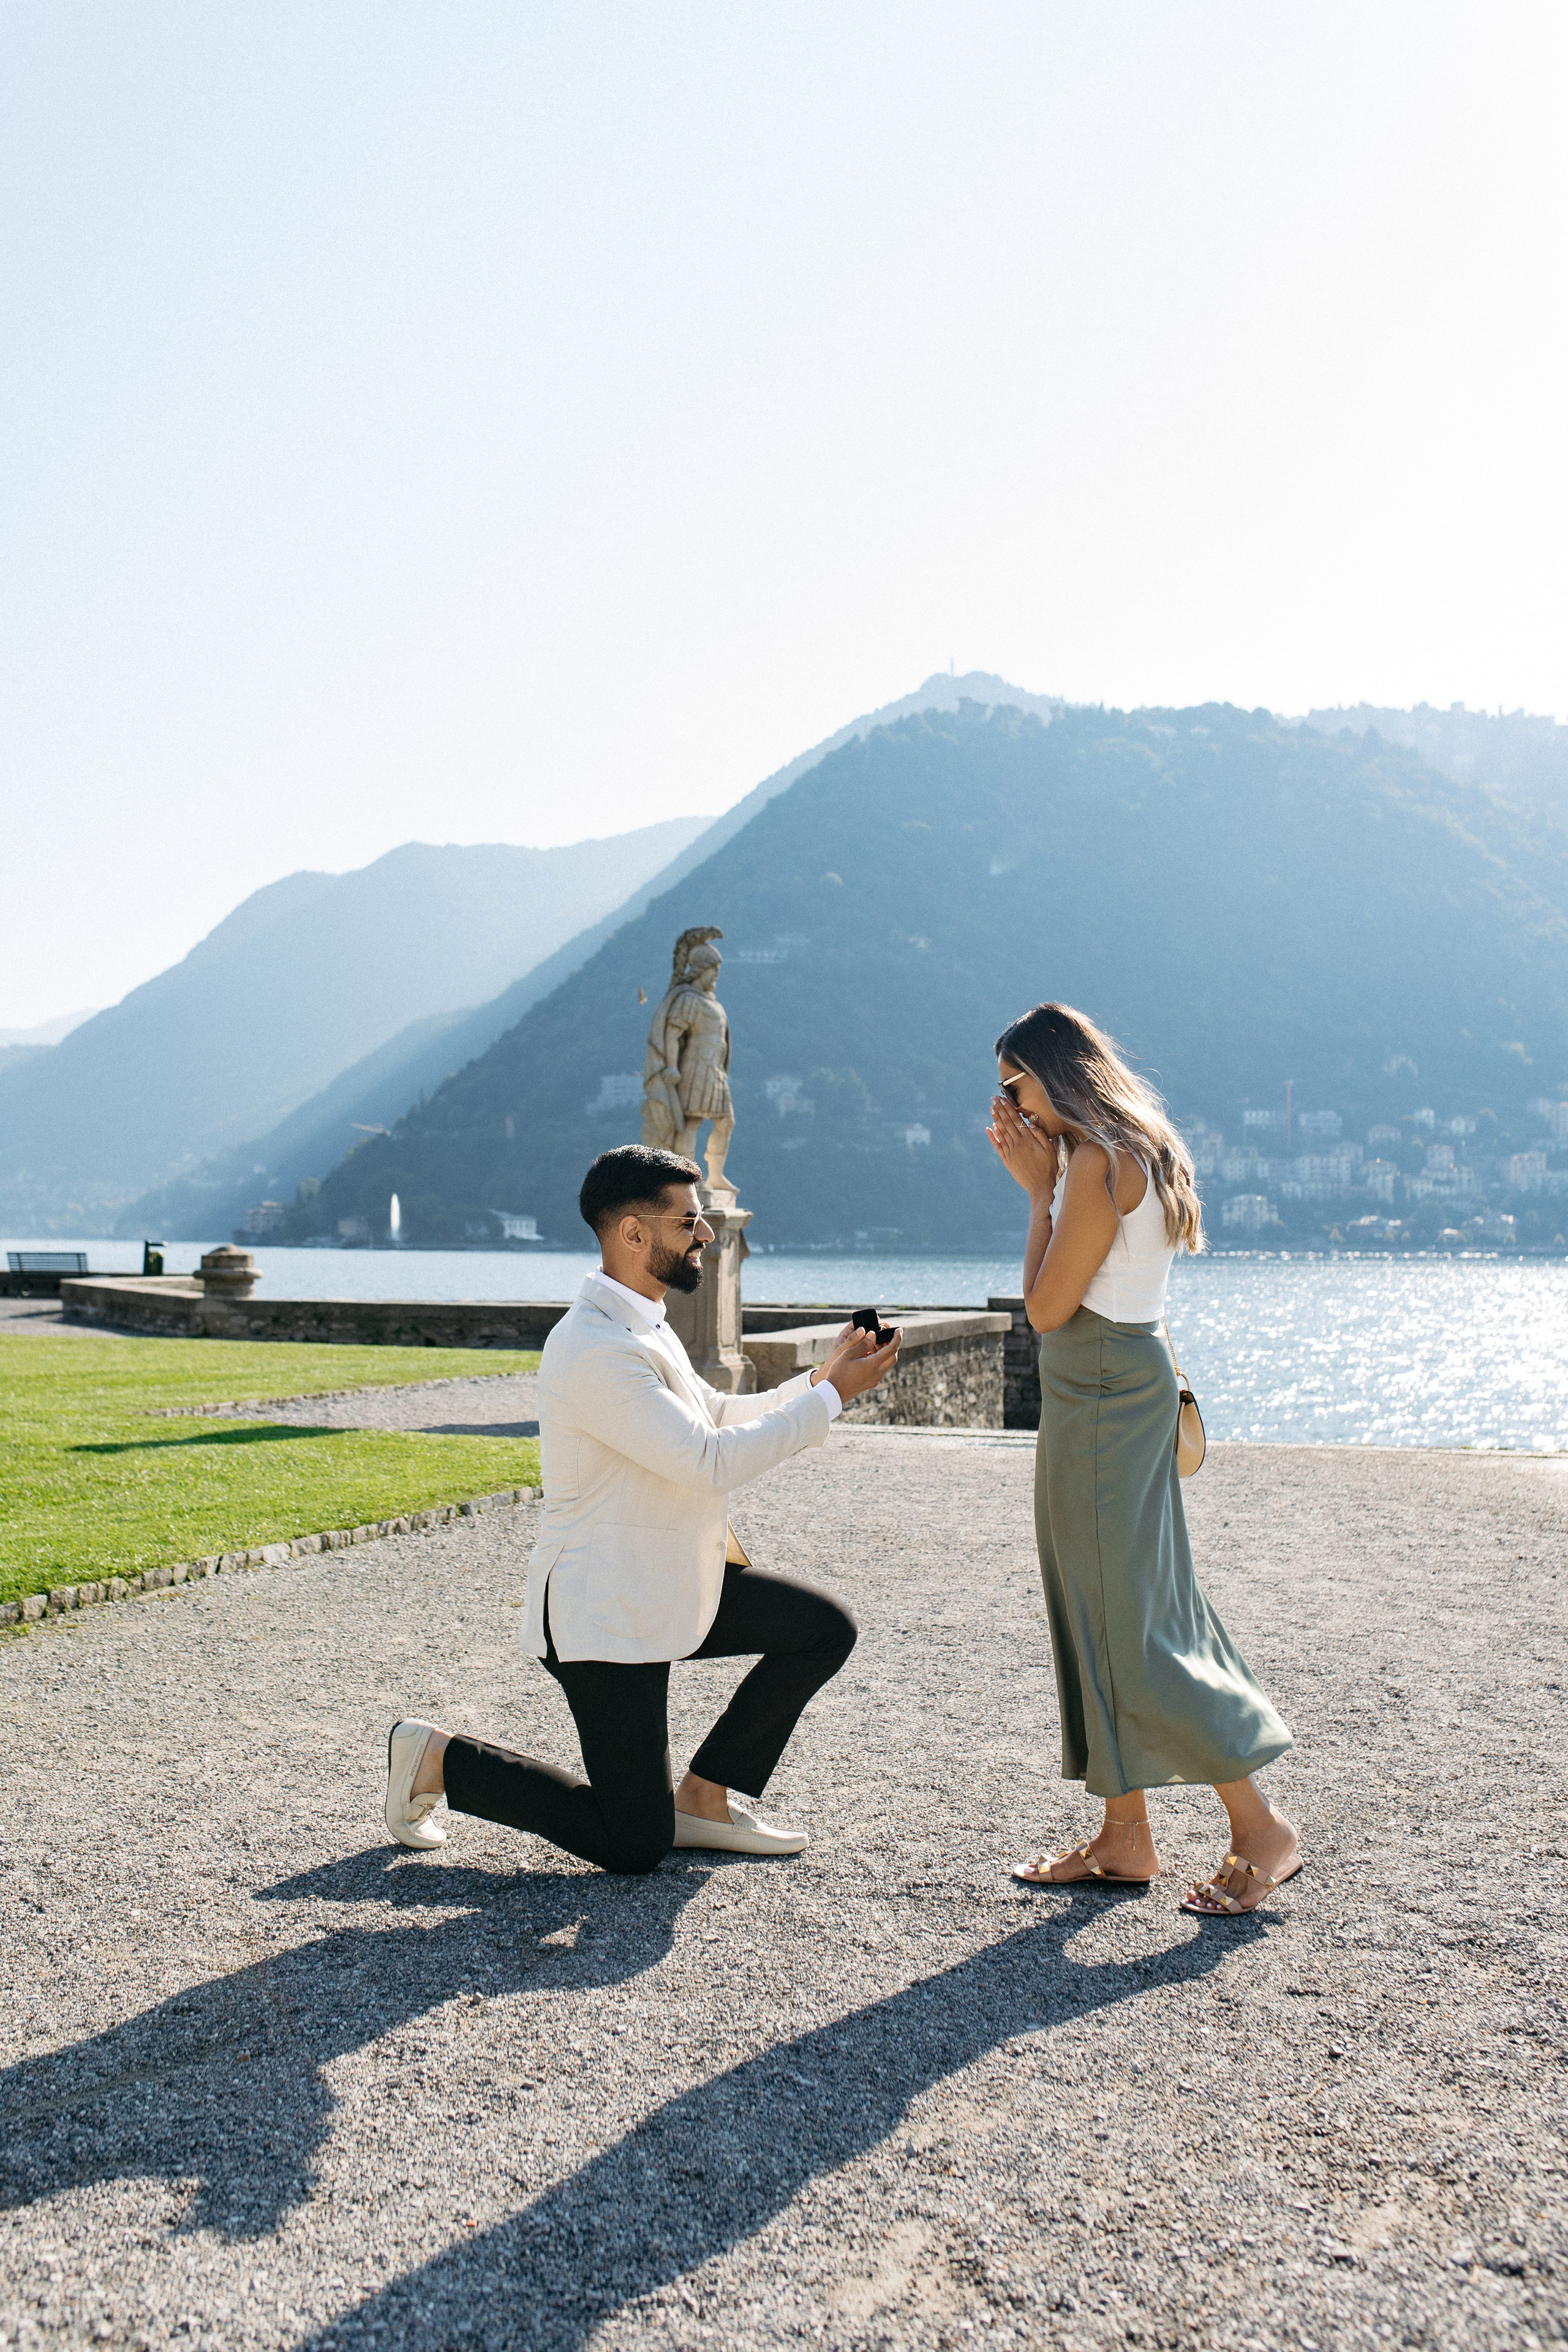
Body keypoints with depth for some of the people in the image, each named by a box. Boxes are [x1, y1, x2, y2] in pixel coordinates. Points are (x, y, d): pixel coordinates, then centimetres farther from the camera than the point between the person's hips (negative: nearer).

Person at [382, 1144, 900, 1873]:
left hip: (671, 1586, 10)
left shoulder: (643, 1324, 8)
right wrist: (830, 1397, -22)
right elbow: (710, 1463, -29)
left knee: (825, 1627, 3)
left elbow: (717, 1418, 18)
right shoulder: (596, 1350, -26)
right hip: (604, 1613, -10)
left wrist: (818, 1379, 3)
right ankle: (439, 1759, 12)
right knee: (633, 1846, -4)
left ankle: (704, 1799, 14)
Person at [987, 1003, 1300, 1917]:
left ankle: (1262, 1828, 2)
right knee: (1103, 1612, 12)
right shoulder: (1129, 1153, 14)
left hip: (1104, 1388, -10)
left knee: (1126, 1620, -5)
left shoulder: (1099, 1161, -17)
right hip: (1110, 1387, 10)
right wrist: (1037, 1178, 11)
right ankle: (1125, 1837, 19)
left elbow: (1048, 1306, -17)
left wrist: (1041, 1189, -7)